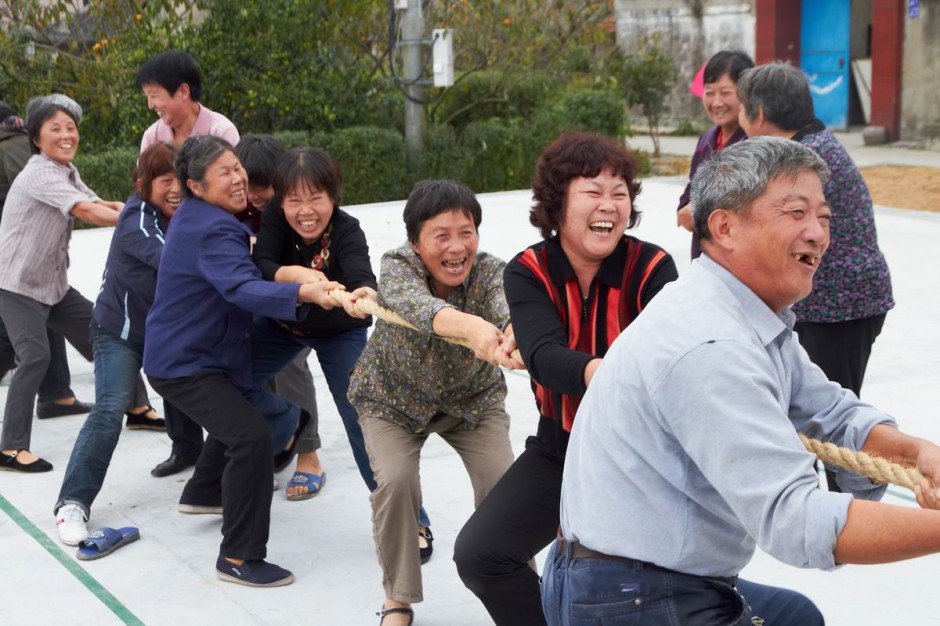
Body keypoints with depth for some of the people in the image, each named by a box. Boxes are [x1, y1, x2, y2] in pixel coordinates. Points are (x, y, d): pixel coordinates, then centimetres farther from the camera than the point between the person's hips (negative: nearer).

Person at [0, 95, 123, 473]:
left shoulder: (67, 172, 9)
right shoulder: (39, 173, -20)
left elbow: (98, 204, 1)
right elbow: (86, 212, -29)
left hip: (53, 284, 9)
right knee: (36, 356, -24)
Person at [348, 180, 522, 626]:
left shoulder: (490, 271, -25)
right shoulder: (397, 266, -29)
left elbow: (508, 304, -48)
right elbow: (415, 305, -52)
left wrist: (516, 333, -73)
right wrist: (471, 326, -72)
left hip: (473, 398, 1)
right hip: (393, 399, -1)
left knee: (501, 484, -14)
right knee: (395, 481, -21)